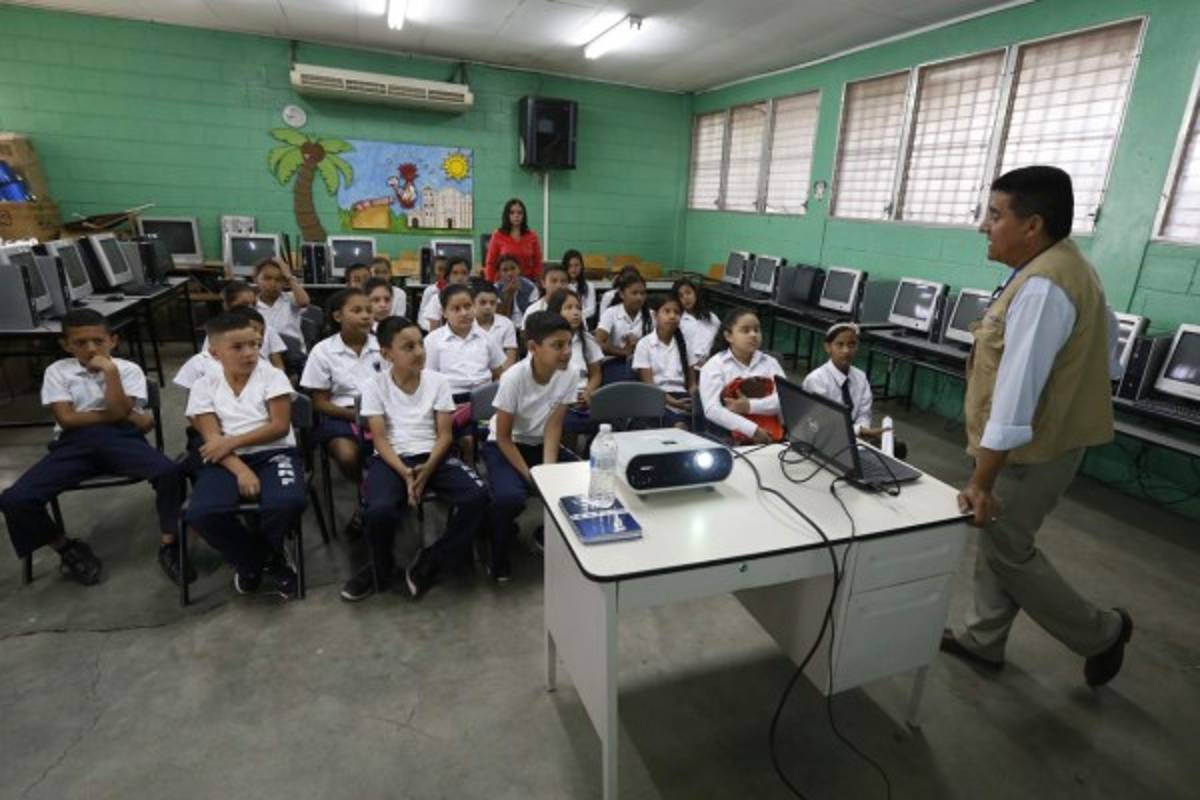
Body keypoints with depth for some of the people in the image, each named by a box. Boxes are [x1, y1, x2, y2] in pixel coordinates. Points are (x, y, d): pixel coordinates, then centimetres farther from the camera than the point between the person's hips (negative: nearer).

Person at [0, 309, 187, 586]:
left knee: (170, 473, -31)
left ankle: (168, 545, -13)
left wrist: (110, 371, -11)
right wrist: (128, 416, -5)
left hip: (120, 438, -2)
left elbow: (119, 412, -8)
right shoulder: (57, 371, 10)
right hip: (75, 443, 2)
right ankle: (68, 549, 8)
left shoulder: (128, 369, 7)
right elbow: (67, 419, -2)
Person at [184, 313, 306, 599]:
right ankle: (256, 560, 3)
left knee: (288, 503, -32)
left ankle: (254, 559, 4)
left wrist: (233, 441, -12)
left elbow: (280, 426, -5)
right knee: (201, 514, -27)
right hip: (227, 461, 2)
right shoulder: (204, 386, 8)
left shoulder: (272, 376, 3)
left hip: (274, 454, -1)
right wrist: (241, 470, -18)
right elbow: (212, 439, -2)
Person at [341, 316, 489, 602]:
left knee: (477, 495, -25)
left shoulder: (438, 381, 1)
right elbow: (380, 440, -5)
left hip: (432, 456, 2)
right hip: (391, 459, -1)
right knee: (380, 510, -33)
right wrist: (405, 473, -22)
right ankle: (381, 568, 4)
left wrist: (427, 469, -17)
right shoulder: (375, 386, -2)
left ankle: (428, 563, -5)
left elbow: (444, 435, 0)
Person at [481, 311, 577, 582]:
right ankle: (498, 556, 0)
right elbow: (503, 437, -18)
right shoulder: (514, 378, -26)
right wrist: (530, 476, -23)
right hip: (503, 446, -4)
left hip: (540, 445, 4)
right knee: (510, 496, -31)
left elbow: (553, 427, -12)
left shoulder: (568, 377, -15)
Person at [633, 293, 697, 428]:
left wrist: (694, 400, -8)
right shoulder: (644, 344, 3)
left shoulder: (683, 343, 15)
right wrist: (673, 402, -18)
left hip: (682, 396, 4)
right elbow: (648, 384, -4)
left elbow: (692, 382, 14)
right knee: (680, 426, -35)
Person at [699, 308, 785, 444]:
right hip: (732, 441, -3)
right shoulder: (714, 365, 3)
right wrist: (753, 430, -16)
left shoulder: (770, 362, 16)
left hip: (773, 438, 4)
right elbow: (712, 410, -10)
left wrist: (750, 406, -11)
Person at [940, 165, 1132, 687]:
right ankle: (982, 639, 32)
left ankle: (1101, 633, 29)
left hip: (1031, 449, -10)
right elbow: (1102, 343, 18)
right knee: (995, 540, 18)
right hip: (1044, 436, 10)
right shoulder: (1060, 265, 8)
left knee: (1007, 551, 8)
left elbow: (1016, 393, -31)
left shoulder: (1041, 287, -27)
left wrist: (981, 481, -29)